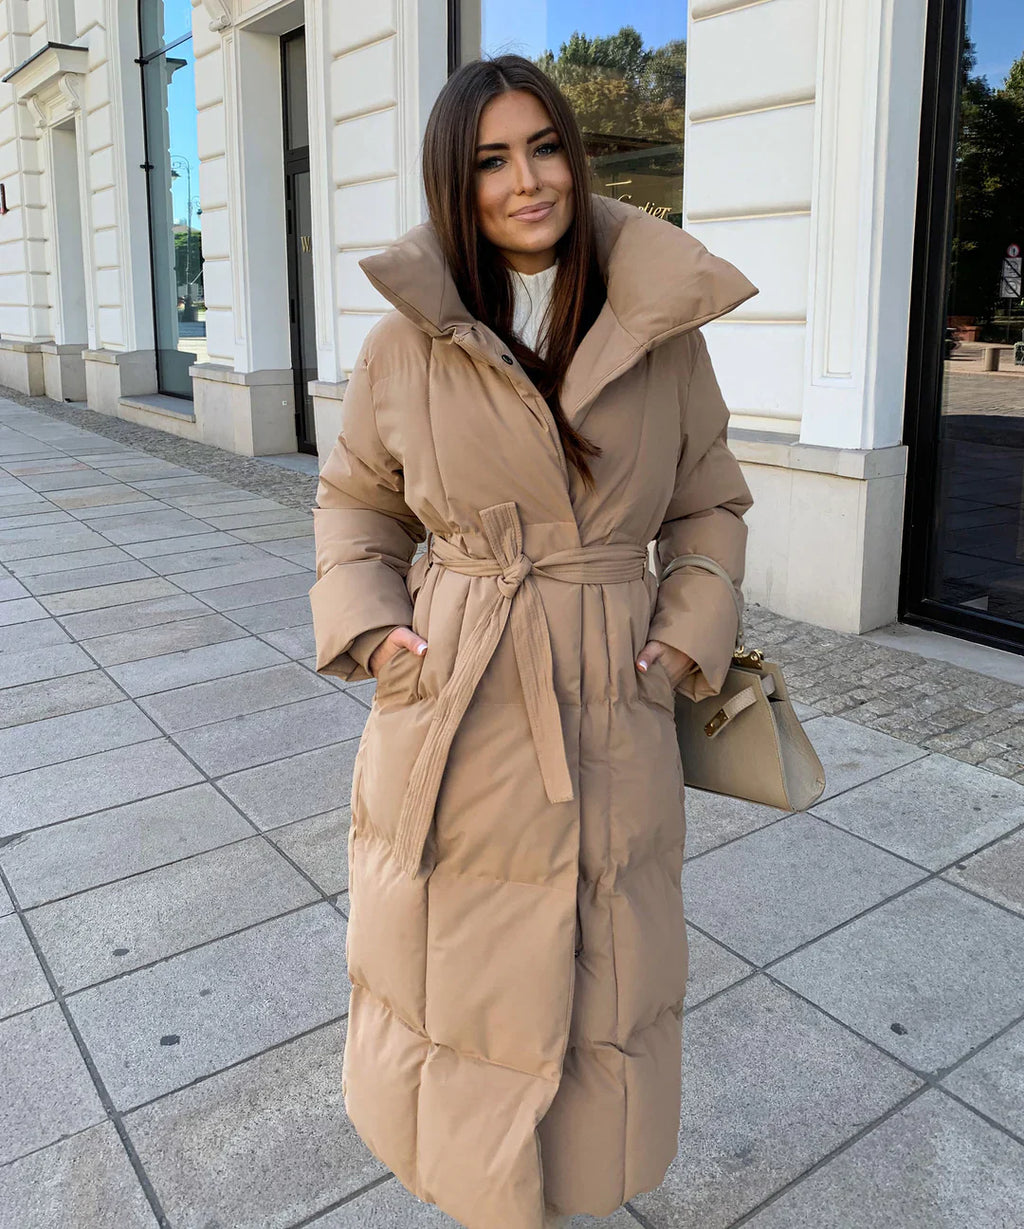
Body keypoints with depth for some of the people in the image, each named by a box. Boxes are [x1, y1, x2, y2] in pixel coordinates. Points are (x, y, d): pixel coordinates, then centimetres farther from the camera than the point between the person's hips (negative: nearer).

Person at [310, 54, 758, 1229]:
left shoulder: (662, 332, -3)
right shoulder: (406, 340, -4)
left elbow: (710, 506, 8)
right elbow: (353, 500, 9)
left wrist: (692, 634, -4)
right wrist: (368, 625, -6)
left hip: (607, 708, 1)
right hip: (449, 702, 0)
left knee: (596, 969, 17)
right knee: (447, 954, 16)